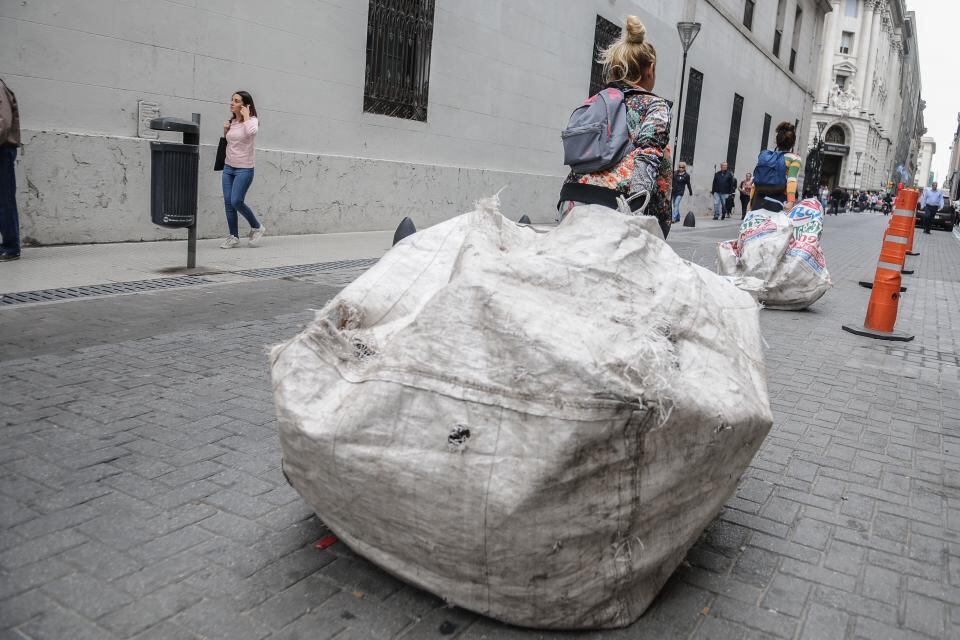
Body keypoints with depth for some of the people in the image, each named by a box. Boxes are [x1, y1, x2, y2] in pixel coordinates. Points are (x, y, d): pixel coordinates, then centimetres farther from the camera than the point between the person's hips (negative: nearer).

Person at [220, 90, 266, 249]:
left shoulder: (252, 120, -8)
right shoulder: (231, 122, 9)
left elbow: (251, 131, -33)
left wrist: (245, 115, -19)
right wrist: (225, 131, 3)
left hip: (244, 169, -6)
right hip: (228, 167, 7)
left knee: (236, 201, -13)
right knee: (228, 202, 2)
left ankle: (257, 227, 9)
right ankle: (234, 237, 10)